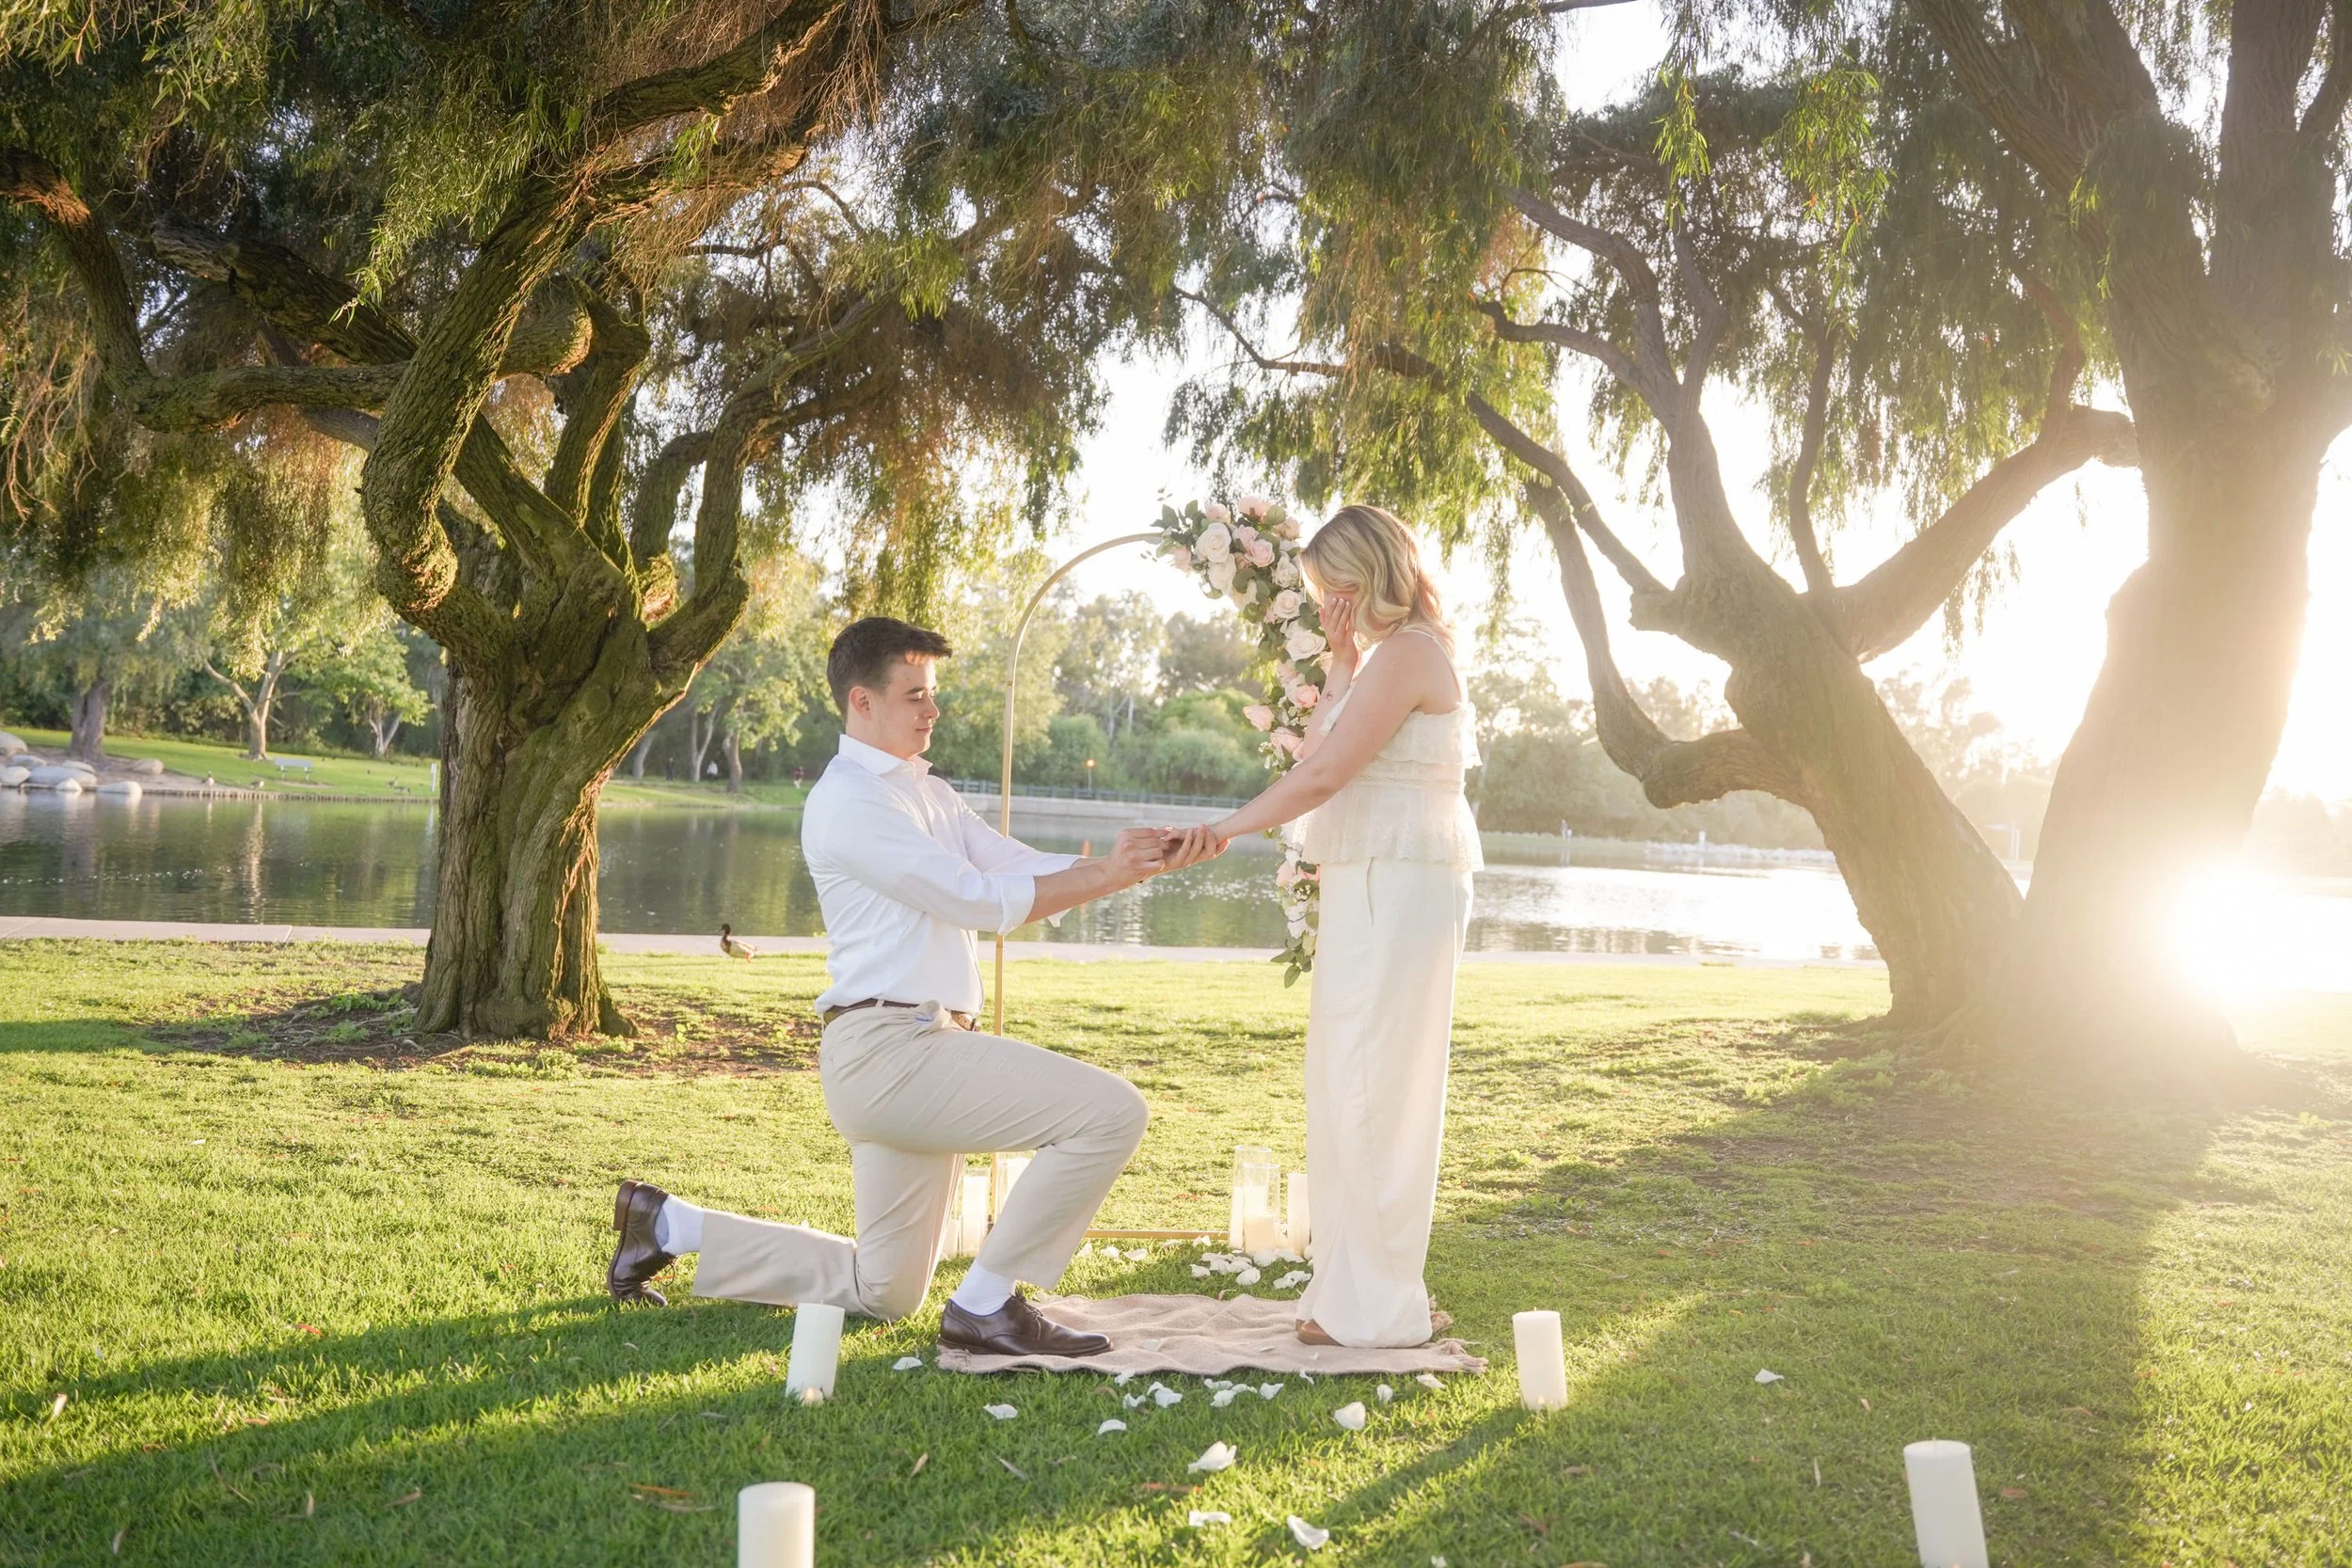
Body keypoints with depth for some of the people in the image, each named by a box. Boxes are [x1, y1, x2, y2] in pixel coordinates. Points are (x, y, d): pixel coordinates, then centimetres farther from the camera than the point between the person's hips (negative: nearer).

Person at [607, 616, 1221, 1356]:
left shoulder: (929, 795, 19)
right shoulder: (848, 801, -11)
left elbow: (1026, 869, 10)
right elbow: (978, 901, -14)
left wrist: (1142, 858, -4)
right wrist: (1107, 875, -14)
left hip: (916, 1051, 10)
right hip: (890, 1050, -10)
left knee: (883, 1292, 19)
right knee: (1111, 1110, -19)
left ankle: (668, 1223, 26)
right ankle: (986, 1304, -8)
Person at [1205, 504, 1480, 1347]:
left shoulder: (1407, 652, -12)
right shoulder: (1388, 654, 20)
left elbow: (1321, 775, -19)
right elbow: (1316, 759, 15)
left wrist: (1227, 829, -13)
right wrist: (1339, 667, 8)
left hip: (1397, 888, -11)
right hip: (1370, 888, 11)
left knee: (1371, 1088, -7)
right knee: (1348, 1086, 14)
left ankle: (1377, 1307, 1)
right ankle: (1356, 1284, 23)